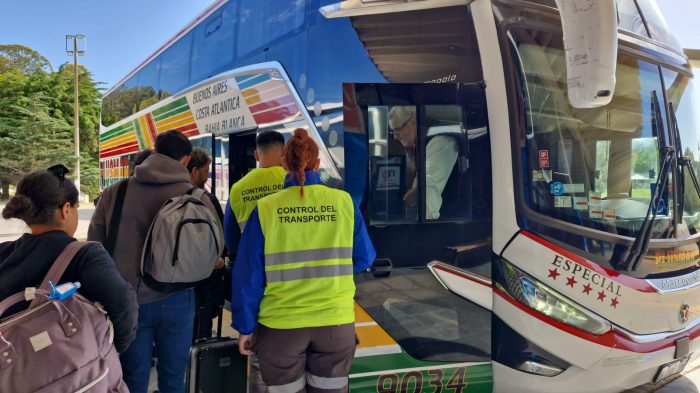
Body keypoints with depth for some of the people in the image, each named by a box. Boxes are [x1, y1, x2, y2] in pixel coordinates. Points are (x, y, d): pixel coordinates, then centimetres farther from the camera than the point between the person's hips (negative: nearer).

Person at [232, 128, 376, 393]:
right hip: (336, 323, 1)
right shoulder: (344, 202, -6)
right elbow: (364, 258, 4)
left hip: (280, 326, -1)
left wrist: (245, 327, 3)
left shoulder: (265, 209, -10)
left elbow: (249, 275, -7)